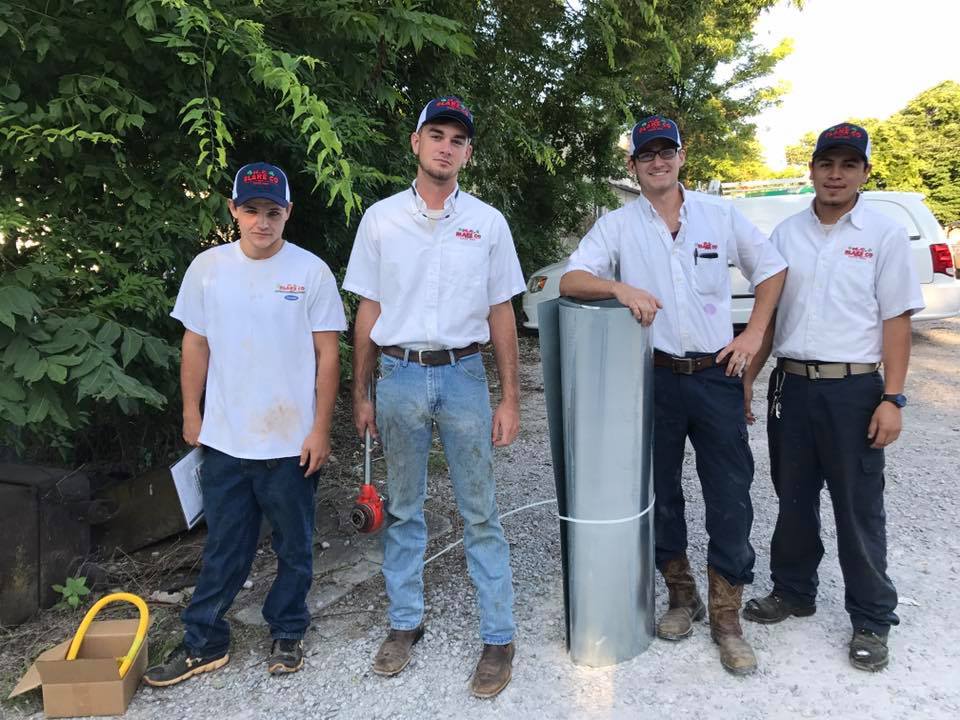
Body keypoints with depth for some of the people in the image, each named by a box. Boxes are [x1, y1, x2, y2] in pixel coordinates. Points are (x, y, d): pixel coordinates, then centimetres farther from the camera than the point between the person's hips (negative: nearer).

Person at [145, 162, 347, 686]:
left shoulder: (311, 271, -7)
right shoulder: (208, 267, 1)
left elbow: (327, 354, -5)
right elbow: (195, 345, 9)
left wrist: (321, 429, -7)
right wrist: (191, 415, 9)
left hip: (292, 442, -2)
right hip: (224, 440, 2)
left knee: (294, 547, 13)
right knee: (223, 549, 14)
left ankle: (287, 633, 33)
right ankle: (204, 643, 29)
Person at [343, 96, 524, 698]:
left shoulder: (487, 222, 3)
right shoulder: (381, 219, 4)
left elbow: (501, 315, 4)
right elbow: (368, 311, 7)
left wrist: (510, 399, 1)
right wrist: (361, 393, 5)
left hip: (463, 376, -1)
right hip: (400, 376, 1)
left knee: (481, 513, 4)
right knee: (403, 509, 12)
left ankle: (499, 637, 17)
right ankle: (406, 623, 29)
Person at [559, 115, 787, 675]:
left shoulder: (720, 215, 5)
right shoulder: (618, 225, 2)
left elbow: (772, 270, 13)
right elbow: (570, 280, -9)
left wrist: (754, 335, 3)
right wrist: (620, 287, -27)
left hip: (717, 374, 0)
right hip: (654, 377, 0)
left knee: (731, 498, 1)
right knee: (660, 493, 11)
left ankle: (727, 618, 17)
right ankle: (682, 596, 32)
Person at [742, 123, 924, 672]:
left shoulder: (885, 235, -2)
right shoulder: (787, 234, 7)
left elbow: (897, 321, -5)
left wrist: (892, 399, -12)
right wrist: (747, 379, 6)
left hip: (854, 390, -3)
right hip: (792, 385, 4)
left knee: (860, 510, 5)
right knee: (794, 500, 15)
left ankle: (872, 620, 21)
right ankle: (793, 591, 33)